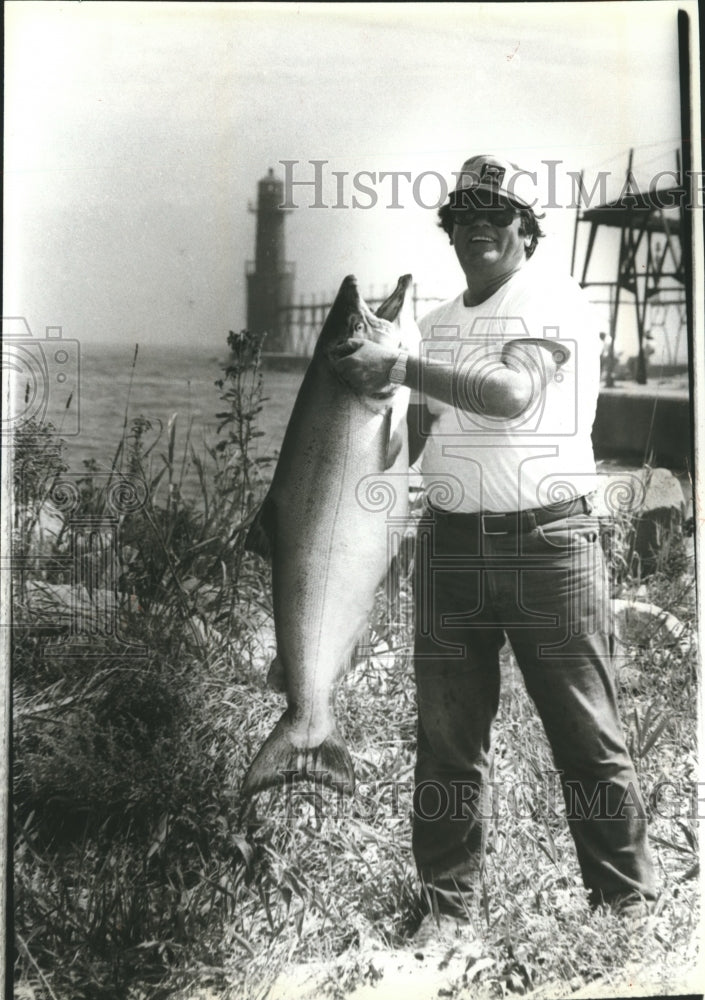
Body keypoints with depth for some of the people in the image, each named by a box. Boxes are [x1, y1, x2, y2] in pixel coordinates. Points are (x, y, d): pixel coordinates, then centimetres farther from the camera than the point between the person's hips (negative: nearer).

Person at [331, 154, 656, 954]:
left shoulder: (552, 300, -2)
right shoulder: (439, 321, 17)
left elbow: (513, 394, -21)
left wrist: (399, 367, -21)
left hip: (548, 538, -5)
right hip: (450, 541, 5)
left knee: (586, 732, 2)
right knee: (447, 733, 7)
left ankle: (627, 901, 18)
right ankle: (448, 907, 20)